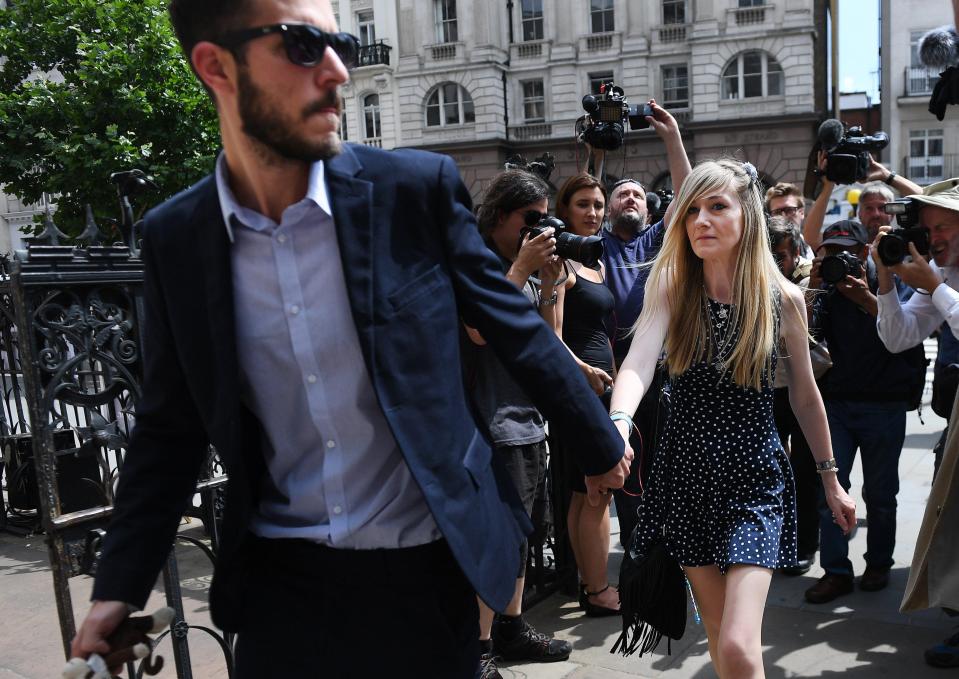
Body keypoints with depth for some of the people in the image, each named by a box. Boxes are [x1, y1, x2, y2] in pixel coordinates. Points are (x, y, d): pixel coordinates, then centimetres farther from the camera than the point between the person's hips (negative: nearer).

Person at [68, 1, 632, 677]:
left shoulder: (418, 188, -11)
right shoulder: (174, 238, -3)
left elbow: (518, 330, -1)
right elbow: (172, 428, 4)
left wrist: (603, 447, 8)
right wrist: (120, 587, 1)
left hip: (425, 568, -1)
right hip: (280, 579, 2)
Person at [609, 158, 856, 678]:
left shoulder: (782, 298, -7)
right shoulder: (671, 286, -8)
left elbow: (804, 395, 6)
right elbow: (638, 363, -25)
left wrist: (831, 479, 14)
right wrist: (618, 424, -45)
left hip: (754, 478, -1)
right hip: (686, 474, 2)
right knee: (717, 633, 16)